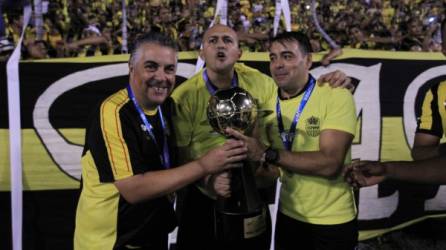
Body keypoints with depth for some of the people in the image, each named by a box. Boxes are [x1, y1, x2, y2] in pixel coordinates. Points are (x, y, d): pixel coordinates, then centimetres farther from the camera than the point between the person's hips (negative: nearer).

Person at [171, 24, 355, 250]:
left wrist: (329, 84, -11)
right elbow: (179, 154, -12)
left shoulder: (259, 83, -5)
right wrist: (208, 180, -29)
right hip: (203, 200, -2)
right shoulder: (184, 96, -14)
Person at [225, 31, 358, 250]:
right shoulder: (268, 104, 2)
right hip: (288, 217, 5)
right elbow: (268, 168, 4)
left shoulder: (337, 96, -14)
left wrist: (268, 154, -29)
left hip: (332, 222, -4)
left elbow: (330, 164, -26)